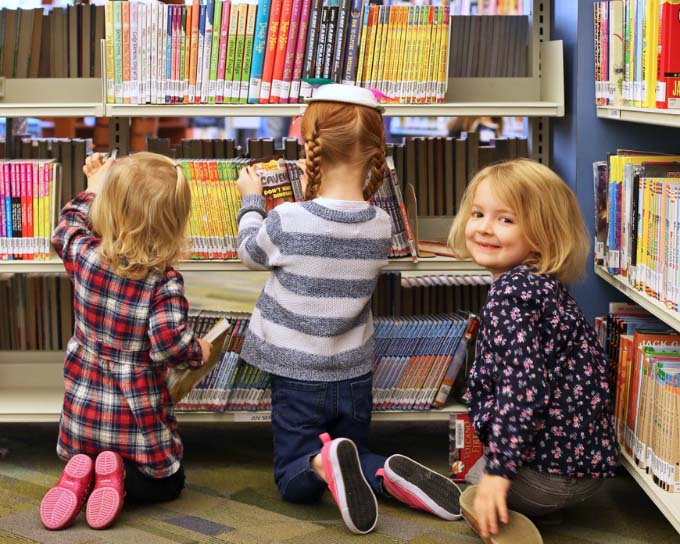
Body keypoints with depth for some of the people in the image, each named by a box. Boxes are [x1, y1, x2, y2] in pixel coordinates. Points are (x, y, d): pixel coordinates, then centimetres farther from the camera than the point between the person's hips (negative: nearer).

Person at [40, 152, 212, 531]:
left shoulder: (84, 255, -10)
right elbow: (169, 342, -31)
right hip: (138, 416, -3)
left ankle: (81, 475, -2)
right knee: (165, 484, 22)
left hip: (84, 412, 3)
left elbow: (69, 224, 13)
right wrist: (198, 352, -10)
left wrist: (93, 187, 26)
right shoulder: (166, 282, -21)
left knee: (85, 458, 34)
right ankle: (121, 477, -9)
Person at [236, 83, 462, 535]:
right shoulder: (381, 226, -9)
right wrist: (314, 200, 18)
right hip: (355, 376, 3)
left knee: (294, 478, 13)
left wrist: (252, 200, 18)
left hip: (298, 377, -3)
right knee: (352, 462, 23)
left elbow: (251, 252, 2)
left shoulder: (287, 221, -20)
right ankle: (392, 475, -11)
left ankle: (322, 462, -23)